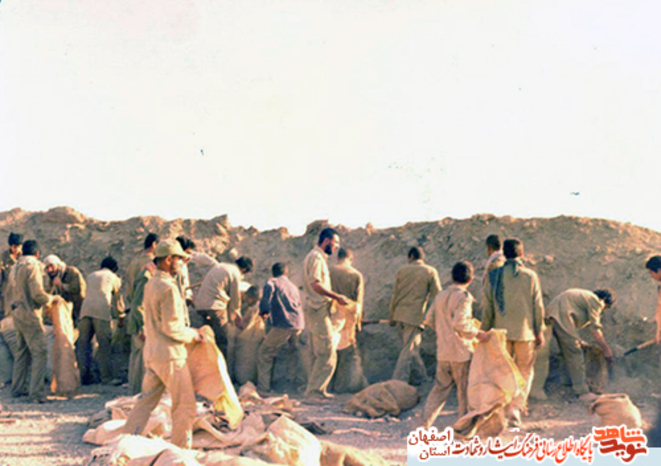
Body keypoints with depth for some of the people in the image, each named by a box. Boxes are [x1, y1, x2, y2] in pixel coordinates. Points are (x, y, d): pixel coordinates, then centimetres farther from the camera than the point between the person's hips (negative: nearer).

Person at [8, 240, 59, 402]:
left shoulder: (16, 267, 13)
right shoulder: (33, 267, -14)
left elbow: (12, 293, 18)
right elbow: (38, 293, -20)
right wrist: (51, 299, -3)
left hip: (18, 314, 9)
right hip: (30, 315, -9)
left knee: (22, 352, 18)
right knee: (39, 353, -8)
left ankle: (18, 388, 23)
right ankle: (36, 393, -12)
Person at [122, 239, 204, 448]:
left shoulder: (151, 284, 11)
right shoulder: (168, 288, -18)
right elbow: (171, 327, -20)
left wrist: (187, 330, 17)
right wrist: (192, 335, -5)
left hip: (152, 352, 9)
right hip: (170, 354, -9)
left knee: (147, 400, 14)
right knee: (185, 404, 1)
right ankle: (181, 447, 6)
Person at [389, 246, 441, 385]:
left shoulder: (402, 270, 8)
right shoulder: (430, 272, 0)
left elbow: (394, 295, 11)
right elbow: (437, 296, -1)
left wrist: (392, 317, 19)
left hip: (399, 315, 4)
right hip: (415, 316, -4)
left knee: (413, 347, 18)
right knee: (408, 351, -2)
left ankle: (419, 377, 28)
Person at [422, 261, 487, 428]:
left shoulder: (440, 296, 9)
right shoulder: (463, 297, -13)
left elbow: (429, 320, 12)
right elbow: (460, 323, -24)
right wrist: (477, 333, -13)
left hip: (442, 352, 7)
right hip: (461, 352, -7)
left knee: (440, 388, 12)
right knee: (465, 390, 4)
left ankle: (425, 422, 7)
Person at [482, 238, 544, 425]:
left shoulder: (494, 276, -2)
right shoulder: (530, 276, -5)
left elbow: (487, 307, 1)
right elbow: (538, 306, -1)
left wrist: (485, 331, 10)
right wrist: (539, 332, 8)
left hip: (501, 332, 1)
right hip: (525, 332, -1)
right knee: (525, 372, 9)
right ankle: (516, 408, -5)